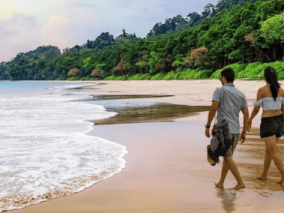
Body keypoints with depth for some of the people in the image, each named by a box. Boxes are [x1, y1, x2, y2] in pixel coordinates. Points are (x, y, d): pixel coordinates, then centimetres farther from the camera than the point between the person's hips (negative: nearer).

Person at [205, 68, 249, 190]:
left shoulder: (220, 90, -6)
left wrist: (207, 126, -9)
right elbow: (246, 114, 6)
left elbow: (213, 108, -16)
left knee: (228, 158, -1)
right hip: (235, 131, 6)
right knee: (227, 157, 15)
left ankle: (240, 182, -4)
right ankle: (220, 183, 22)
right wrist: (244, 132, 11)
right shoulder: (241, 94, 10)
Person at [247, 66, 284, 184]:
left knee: (273, 151, -5)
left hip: (267, 122, -6)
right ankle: (264, 174, 28)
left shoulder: (262, 90, -10)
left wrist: (250, 120, 11)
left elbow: (256, 109, -6)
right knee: (268, 149, 19)